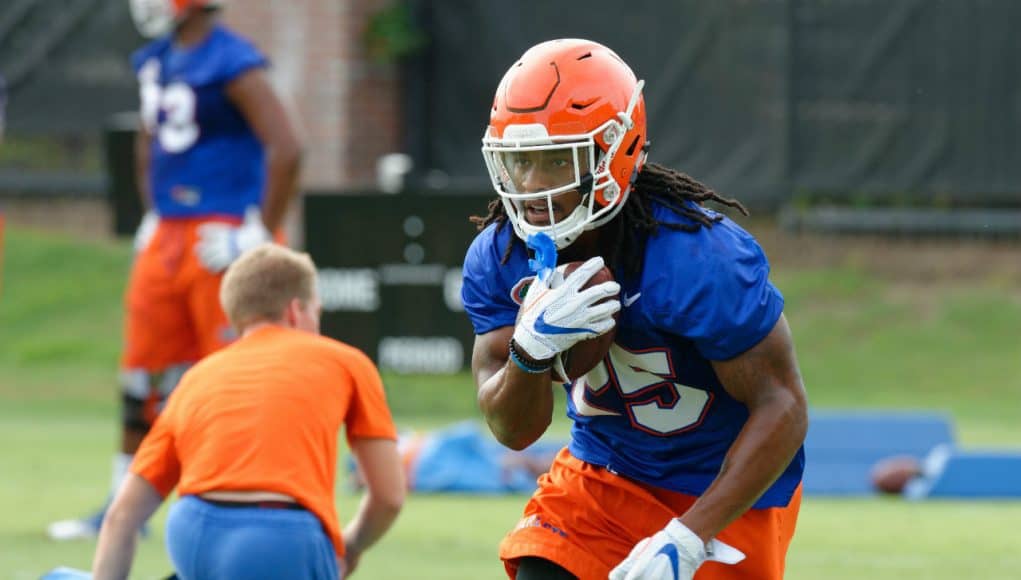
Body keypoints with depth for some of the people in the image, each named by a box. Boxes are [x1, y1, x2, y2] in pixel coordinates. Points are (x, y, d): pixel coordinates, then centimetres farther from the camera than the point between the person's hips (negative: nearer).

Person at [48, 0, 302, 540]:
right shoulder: (158, 60, 11)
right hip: (167, 237, 8)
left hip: (222, 240, -8)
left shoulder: (232, 63, -15)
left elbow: (284, 148, -20)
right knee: (143, 373, 11)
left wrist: (260, 236, -18)